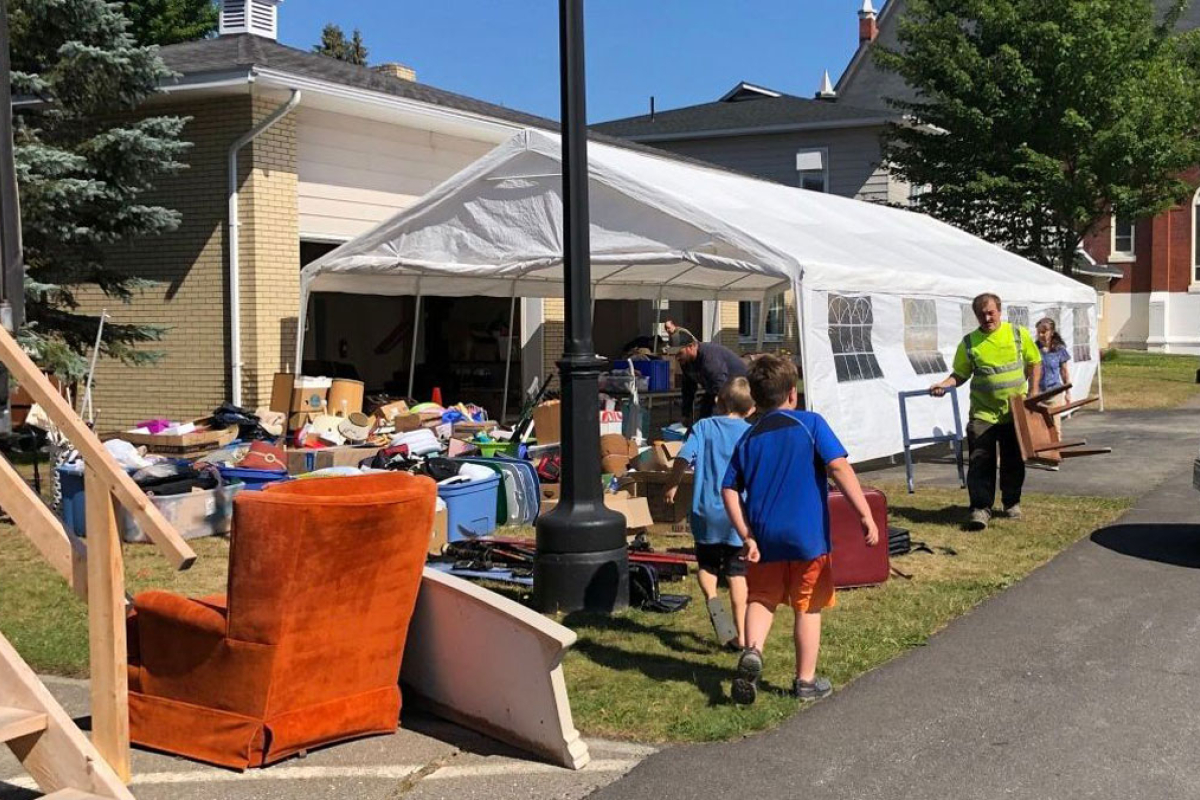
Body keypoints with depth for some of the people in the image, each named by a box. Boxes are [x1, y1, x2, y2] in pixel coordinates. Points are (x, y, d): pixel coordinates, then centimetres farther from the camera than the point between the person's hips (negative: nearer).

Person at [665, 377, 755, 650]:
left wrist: (672, 486, 5)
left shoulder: (704, 427, 1)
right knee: (736, 573, 8)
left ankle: (711, 598, -12)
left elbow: (684, 456, -10)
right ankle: (741, 635, 9)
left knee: (706, 565, 18)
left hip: (706, 511, 0)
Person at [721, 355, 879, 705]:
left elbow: (730, 490, 1)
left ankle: (752, 651, -8)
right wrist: (865, 514, -15)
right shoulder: (810, 424, -3)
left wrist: (747, 536, 2)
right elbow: (839, 468, -14)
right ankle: (806, 681, 20)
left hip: (765, 538, 2)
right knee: (808, 608, 12)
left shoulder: (748, 439, 7)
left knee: (761, 599, 18)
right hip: (808, 537, -2)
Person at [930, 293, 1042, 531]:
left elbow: (1034, 364, 8)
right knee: (980, 462, -8)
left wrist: (1032, 394, -2)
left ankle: (1012, 502, 29)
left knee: (1014, 461, 12)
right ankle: (981, 508, -4)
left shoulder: (1019, 334, 1)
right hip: (983, 413, -1)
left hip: (1015, 412, 1)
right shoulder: (969, 342, 0)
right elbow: (960, 374, 6)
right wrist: (944, 384, -14)